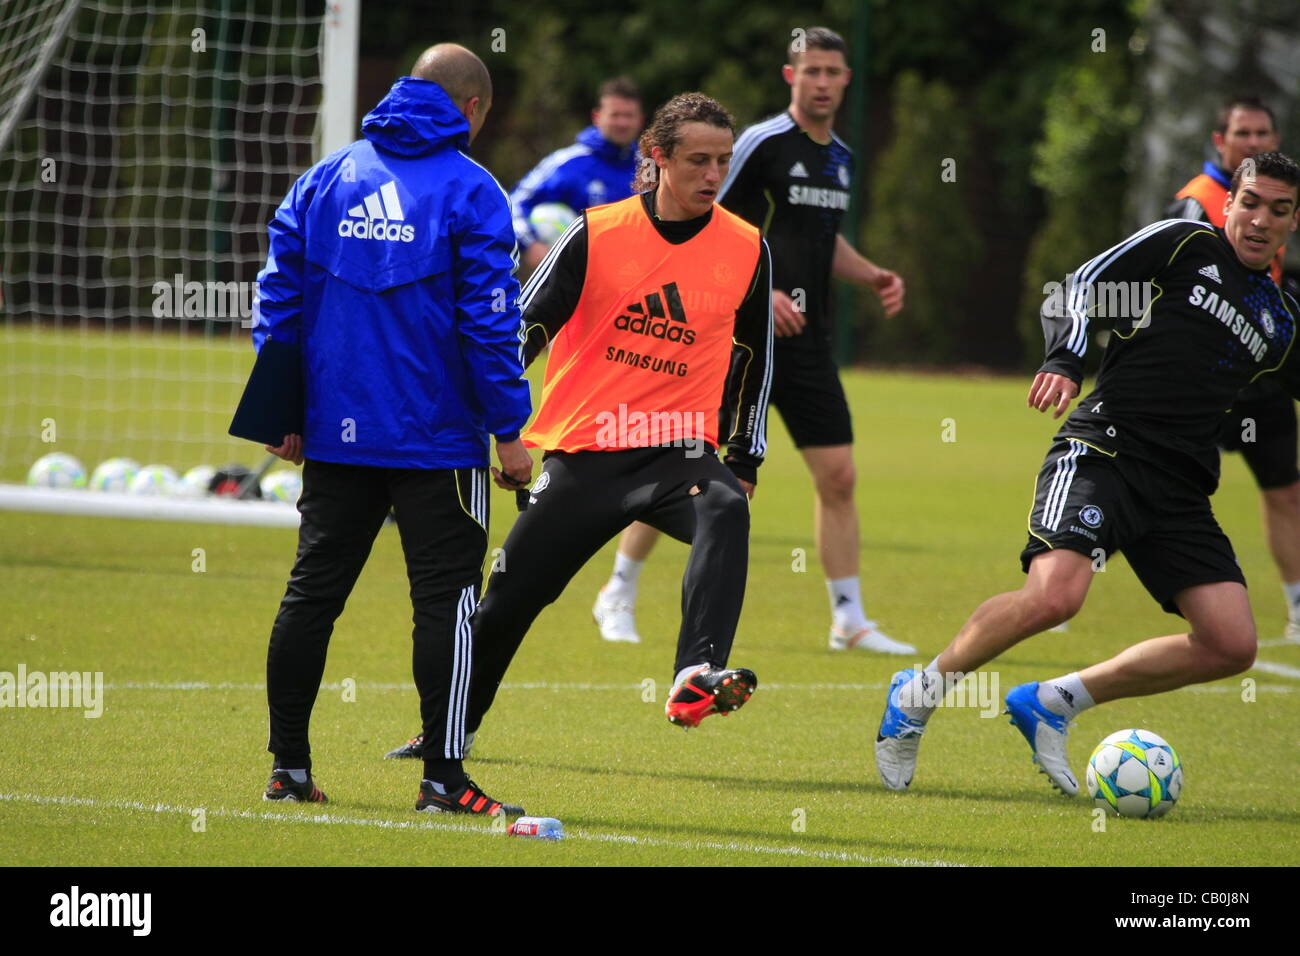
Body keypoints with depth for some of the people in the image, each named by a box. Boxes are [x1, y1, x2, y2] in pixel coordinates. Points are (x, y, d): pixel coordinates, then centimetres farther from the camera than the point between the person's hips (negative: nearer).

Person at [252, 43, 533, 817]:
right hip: (438, 436, -5)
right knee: (446, 596, -1)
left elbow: (279, 297, 9)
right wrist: (509, 431, -6)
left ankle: (289, 765, 13)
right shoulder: (470, 193, -7)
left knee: (313, 592, 11)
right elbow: (490, 320, -10)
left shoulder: (325, 180, 9)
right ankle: (443, 777, -5)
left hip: (334, 431, 5)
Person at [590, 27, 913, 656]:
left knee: (838, 477, 1)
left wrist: (872, 276, 13)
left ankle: (849, 622, 8)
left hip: (807, 343, 7)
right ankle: (619, 595, 11)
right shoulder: (763, 144, -9)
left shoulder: (840, 157, 14)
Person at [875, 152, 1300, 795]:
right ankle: (918, 694, -5)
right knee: (1055, 594, -29)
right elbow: (1080, 286, -1)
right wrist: (1065, 360, -18)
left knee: (1231, 646, -7)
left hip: (1181, 489, 6)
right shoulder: (1182, 243, 6)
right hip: (1105, 446, -6)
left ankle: (1053, 702, 6)